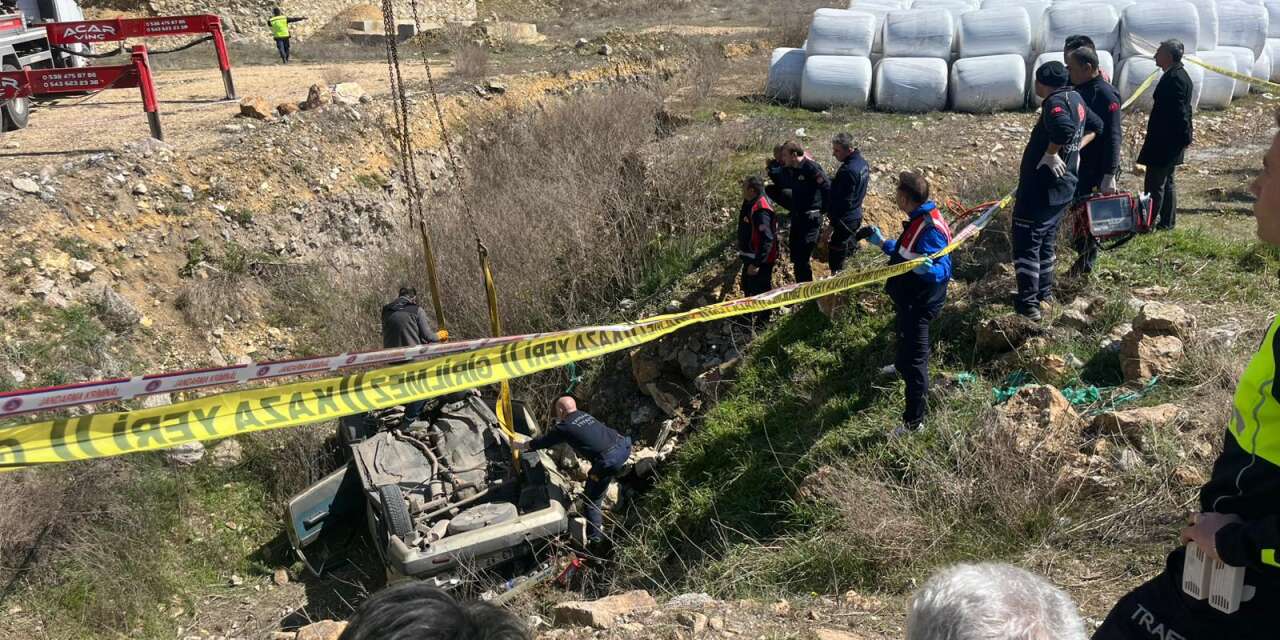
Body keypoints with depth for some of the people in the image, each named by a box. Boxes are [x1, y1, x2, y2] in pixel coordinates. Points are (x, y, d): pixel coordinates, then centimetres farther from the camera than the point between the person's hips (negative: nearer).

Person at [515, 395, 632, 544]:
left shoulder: (564, 427, 3)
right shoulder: (584, 415, 23)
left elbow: (543, 441, 19)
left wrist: (521, 446, 36)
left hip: (609, 460, -7)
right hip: (624, 445, 7)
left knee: (591, 498, 11)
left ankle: (595, 536, 18)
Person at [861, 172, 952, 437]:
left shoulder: (930, 229, -29)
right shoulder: (919, 220, 1)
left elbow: (944, 270, -34)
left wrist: (928, 270, -54)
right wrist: (883, 243, 20)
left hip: (918, 305, -10)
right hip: (910, 298, 10)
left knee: (915, 359, -2)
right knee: (905, 339, 36)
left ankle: (914, 421, 6)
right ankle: (902, 367, 66)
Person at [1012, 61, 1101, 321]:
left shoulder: (1054, 102, -20)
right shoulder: (1075, 98, 9)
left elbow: (1065, 128, -41)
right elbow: (1096, 125, 25)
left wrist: (1051, 154, -26)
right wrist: (1076, 148, 15)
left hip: (1041, 189, -9)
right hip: (1063, 187, 9)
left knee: (1026, 243, -1)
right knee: (1046, 240, 22)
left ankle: (1028, 303, -1)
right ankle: (1045, 292, 33)